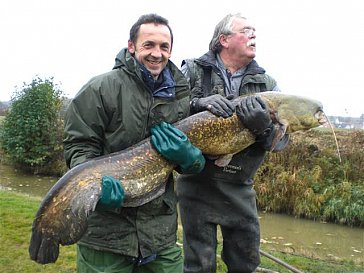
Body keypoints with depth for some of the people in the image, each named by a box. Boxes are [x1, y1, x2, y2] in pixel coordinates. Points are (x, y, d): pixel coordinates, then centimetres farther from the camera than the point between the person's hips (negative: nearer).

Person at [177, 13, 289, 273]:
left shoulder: (267, 84, 4)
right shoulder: (193, 71, -2)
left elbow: (282, 139, -2)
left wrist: (264, 125, -25)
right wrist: (198, 103, -24)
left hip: (240, 187, 3)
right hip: (197, 182, -3)